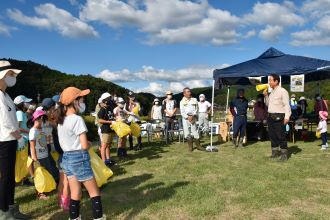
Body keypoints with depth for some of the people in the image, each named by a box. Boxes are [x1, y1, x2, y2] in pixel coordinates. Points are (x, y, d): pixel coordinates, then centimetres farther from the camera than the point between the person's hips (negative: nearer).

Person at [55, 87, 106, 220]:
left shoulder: (61, 120, 8)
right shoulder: (77, 119, -17)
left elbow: (64, 141, 13)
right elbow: (85, 145, -20)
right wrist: (90, 144, 1)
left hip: (66, 158, 8)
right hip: (79, 158, -8)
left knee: (75, 193, 14)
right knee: (94, 191, 5)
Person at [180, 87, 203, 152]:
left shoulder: (194, 100, 9)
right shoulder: (182, 101, 6)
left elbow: (196, 109, 4)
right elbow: (182, 112, 0)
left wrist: (192, 116, -11)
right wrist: (187, 117, -13)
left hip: (193, 117, 0)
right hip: (185, 118, 0)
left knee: (195, 131, -1)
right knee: (187, 132, 0)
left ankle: (198, 145, 8)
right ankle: (190, 146, 11)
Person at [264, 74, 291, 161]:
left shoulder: (282, 91, -9)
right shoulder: (271, 92, 16)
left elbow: (286, 105, -14)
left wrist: (287, 117, -22)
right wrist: (266, 95, 7)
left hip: (278, 117, -8)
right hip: (270, 117, 8)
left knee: (281, 136, -5)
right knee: (272, 135, 12)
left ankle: (284, 154, 3)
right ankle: (275, 152, 23)